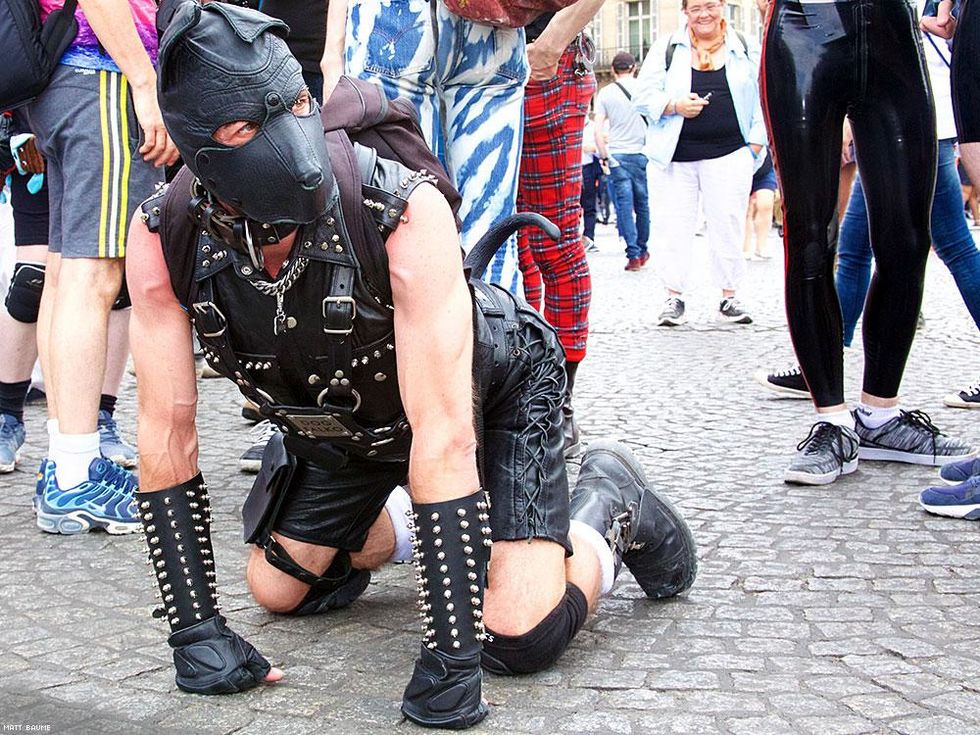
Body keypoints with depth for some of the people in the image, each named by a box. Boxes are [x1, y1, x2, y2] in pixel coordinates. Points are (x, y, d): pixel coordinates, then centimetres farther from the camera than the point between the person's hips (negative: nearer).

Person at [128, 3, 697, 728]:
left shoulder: (407, 210, -40)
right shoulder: (163, 240, -26)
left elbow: (443, 435, -40)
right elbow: (167, 432, -18)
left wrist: (449, 659, -39)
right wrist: (195, 629, -19)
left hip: (492, 386, -4)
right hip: (344, 418, 5)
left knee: (518, 636, -18)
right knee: (277, 590, 8)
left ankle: (608, 504, 13)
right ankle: (374, 531, 37)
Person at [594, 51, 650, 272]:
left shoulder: (605, 93, 2)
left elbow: (598, 131, -2)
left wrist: (604, 156, 5)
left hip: (617, 155, -1)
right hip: (642, 154, 1)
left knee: (624, 206, -1)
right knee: (643, 204, 12)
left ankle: (633, 255, -6)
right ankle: (642, 250, 24)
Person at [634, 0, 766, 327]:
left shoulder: (745, 49, 8)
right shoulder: (667, 48, 6)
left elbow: (762, 100, 9)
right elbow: (644, 95, 3)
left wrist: (756, 142, -1)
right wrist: (674, 105, -14)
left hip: (729, 153, 0)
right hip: (676, 155, 0)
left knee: (728, 225, 1)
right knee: (675, 224, 1)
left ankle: (728, 297, 11)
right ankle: (675, 297, 9)